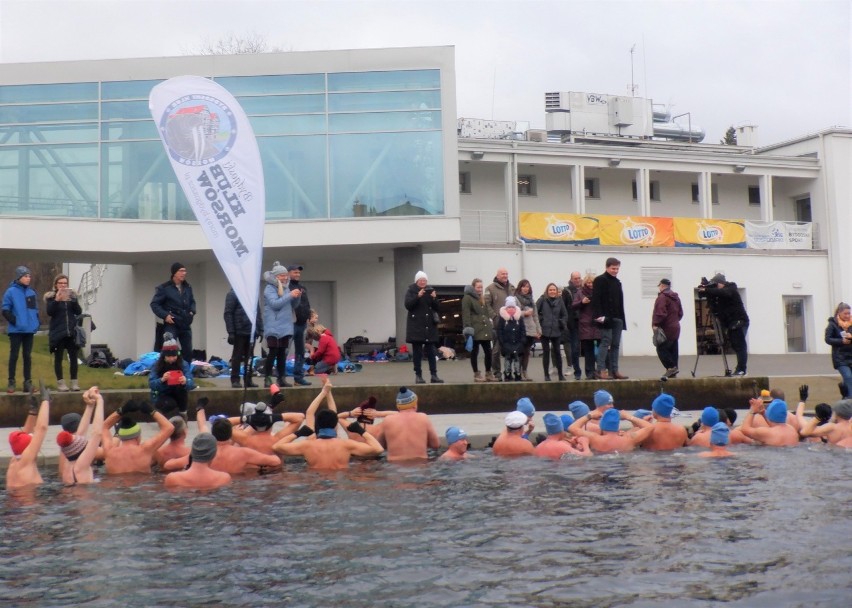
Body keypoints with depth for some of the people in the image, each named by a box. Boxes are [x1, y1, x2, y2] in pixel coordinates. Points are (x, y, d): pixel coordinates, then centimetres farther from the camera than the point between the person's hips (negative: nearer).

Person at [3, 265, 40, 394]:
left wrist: (36, 322, 2)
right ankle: (11, 382, 4)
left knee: (27, 356, 8)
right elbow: (5, 310, -7)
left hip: (29, 329, 4)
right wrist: (15, 321, -14)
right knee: (14, 355, 0)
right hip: (16, 330, -4)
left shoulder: (31, 292, 9)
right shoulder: (11, 291, -5)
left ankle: (28, 382, 13)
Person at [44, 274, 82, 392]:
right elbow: (49, 312, -10)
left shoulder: (72, 295, 9)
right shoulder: (50, 297, 2)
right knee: (58, 358, 1)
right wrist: (57, 300, -21)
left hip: (72, 331, 2)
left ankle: (74, 382, 6)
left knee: (73, 357, 1)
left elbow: (79, 312, 1)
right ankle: (60, 383, 4)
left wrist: (73, 300, -14)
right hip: (58, 332, -2)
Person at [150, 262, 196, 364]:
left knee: (188, 351, 10)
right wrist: (165, 315, -16)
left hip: (186, 324, 5)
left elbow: (192, 302, 23)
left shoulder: (188, 287, 9)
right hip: (171, 324, -5)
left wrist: (192, 312, 5)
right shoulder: (164, 288, -8)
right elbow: (154, 304, -7)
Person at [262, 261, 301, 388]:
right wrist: (290, 295, -22)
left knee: (282, 352, 8)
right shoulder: (269, 288, -7)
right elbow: (275, 304, -21)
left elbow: (293, 306, 19)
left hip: (285, 326, 7)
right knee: (273, 352, -11)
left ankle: (282, 378, 11)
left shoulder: (286, 288, 14)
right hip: (273, 327, -7)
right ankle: (268, 379, -8)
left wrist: (297, 297, -1)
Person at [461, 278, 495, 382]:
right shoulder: (467, 298, -4)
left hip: (485, 329, 7)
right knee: (474, 352, 0)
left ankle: (488, 374, 13)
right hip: (475, 330, -7)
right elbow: (466, 315, -12)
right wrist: (468, 328, -19)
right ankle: (476, 375, 5)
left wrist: (491, 327, 22)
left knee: (488, 351, 4)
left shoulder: (482, 299, 22)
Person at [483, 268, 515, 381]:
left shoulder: (512, 288, 16)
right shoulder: (491, 288, -3)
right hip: (498, 323, -5)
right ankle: (496, 373, 4)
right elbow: (487, 304, -8)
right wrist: (494, 316, -13)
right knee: (496, 349, -2)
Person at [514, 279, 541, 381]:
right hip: (520, 330, -6)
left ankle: (524, 371, 13)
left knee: (527, 352, 7)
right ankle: (519, 372, -3)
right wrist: (524, 313, -13)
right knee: (520, 352, -8)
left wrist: (538, 330, 15)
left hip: (531, 330, 6)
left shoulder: (531, 300, 19)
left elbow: (535, 316, 20)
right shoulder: (515, 299, -2)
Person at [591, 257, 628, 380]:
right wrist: (599, 315, -21)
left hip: (617, 318, 8)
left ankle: (614, 370, 9)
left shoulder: (617, 282, 19)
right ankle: (600, 370, -10)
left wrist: (622, 317, 16)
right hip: (606, 318, -7)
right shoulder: (600, 280, -4)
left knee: (615, 344, 6)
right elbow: (596, 299, -13)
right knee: (606, 342, -10)